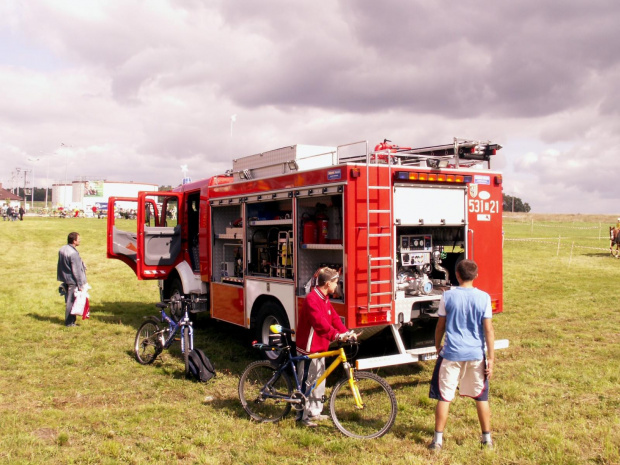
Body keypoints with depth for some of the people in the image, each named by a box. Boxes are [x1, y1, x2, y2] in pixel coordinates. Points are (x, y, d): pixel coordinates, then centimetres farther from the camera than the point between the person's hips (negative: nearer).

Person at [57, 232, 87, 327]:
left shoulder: (62, 249, 5)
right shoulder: (73, 253, -23)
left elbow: (60, 265, 14)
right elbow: (76, 271, -21)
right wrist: (80, 285, -16)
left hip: (65, 279, 9)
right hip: (73, 281, -9)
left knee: (68, 301, 17)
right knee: (71, 301, -1)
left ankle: (69, 321, 27)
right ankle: (70, 322, 6)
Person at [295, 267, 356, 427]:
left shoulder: (325, 299, 11)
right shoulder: (311, 299, -22)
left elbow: (334, 318, 7)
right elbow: (320, 322, -33)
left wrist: (346, 332, -6)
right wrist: (336, 335, -42)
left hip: (319, 347, 10)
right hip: (308, 348, -10)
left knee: (320, 381, 17)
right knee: (308, 382, -1)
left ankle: (315, 412, 29)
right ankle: (304, 415, 11)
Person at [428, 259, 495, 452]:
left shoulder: (448, 296, -6)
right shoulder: (484, 297, -5)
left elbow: (440, 326, 1)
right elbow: (488, 330, -5)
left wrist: (437, 346, 18)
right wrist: (491, 358, 0)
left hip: (451, 353, -1)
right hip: (476, 354, 2)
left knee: (444, 397, 7)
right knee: (481, 397, 17)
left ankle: (438, 439, 11)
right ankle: (487, 438, 26)